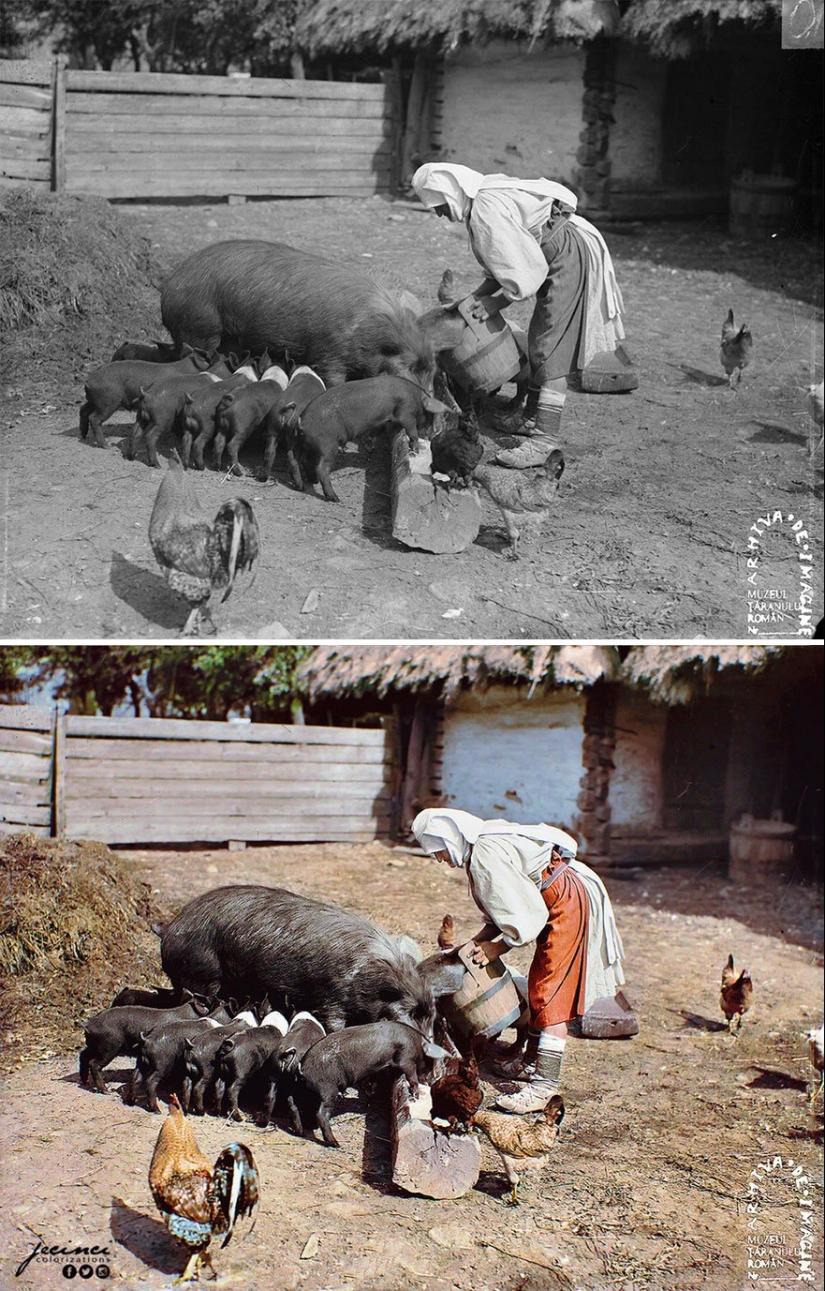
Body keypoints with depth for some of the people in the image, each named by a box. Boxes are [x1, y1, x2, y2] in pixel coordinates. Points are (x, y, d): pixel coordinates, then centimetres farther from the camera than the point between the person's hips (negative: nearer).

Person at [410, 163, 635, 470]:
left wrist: (497, 302, -11)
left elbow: (527, 271, -23)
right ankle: (534, 416, 31)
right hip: (561, 255, 11)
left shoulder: (487, 212, -22)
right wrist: (478, 295, 7)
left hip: (571, 257, -11)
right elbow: (507, 262, 16)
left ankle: (544, 440, -17)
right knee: (542, 339, 18)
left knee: (551, 346, -13)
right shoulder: (484, 200, 9)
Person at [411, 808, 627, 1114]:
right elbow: (506, 906, 16)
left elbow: (525, 915, -22)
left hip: (570, 902, -11)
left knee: (552, 996, -11)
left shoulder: (486, 854, -21)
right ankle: (532, 1064, 29)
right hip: (559, 904, 11)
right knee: (538, 988, 18)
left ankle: (544, 1086, -12)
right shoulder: (483, 846, 11)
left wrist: (498, 947, -10)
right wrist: (480, 939, 6)